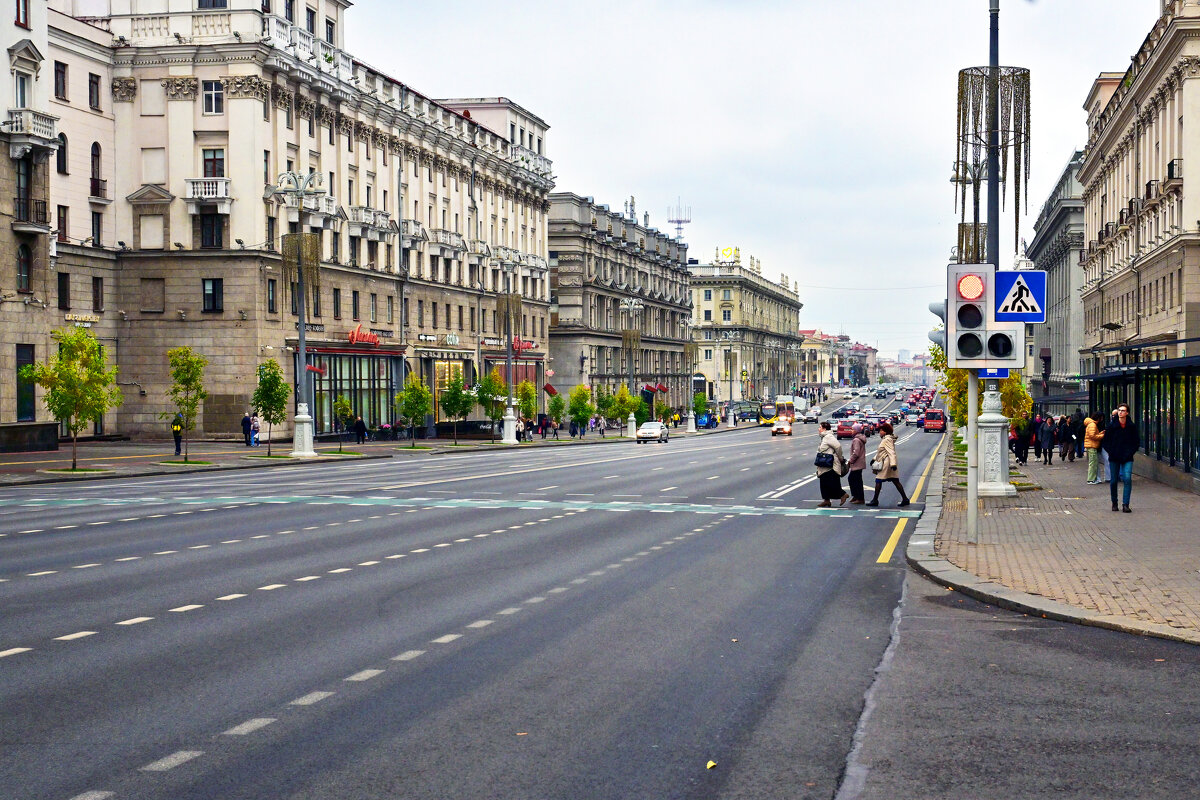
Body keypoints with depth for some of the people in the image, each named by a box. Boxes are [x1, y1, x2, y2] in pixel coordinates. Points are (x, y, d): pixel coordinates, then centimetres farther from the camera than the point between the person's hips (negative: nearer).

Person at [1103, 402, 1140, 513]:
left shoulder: (1132, 427, 2)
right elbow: (1105, 441, 7)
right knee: (1113, 481, 4)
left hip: (1127, 458, 0)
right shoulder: (1111, 426, 0)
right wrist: (1111, 452, -4)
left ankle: (1125, 504, -14)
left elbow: (1137, 442, 10)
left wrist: (1130, 453, -3)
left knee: (1127, 478, -17)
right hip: (1114, 458, 1)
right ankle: (1114, 503, 22)